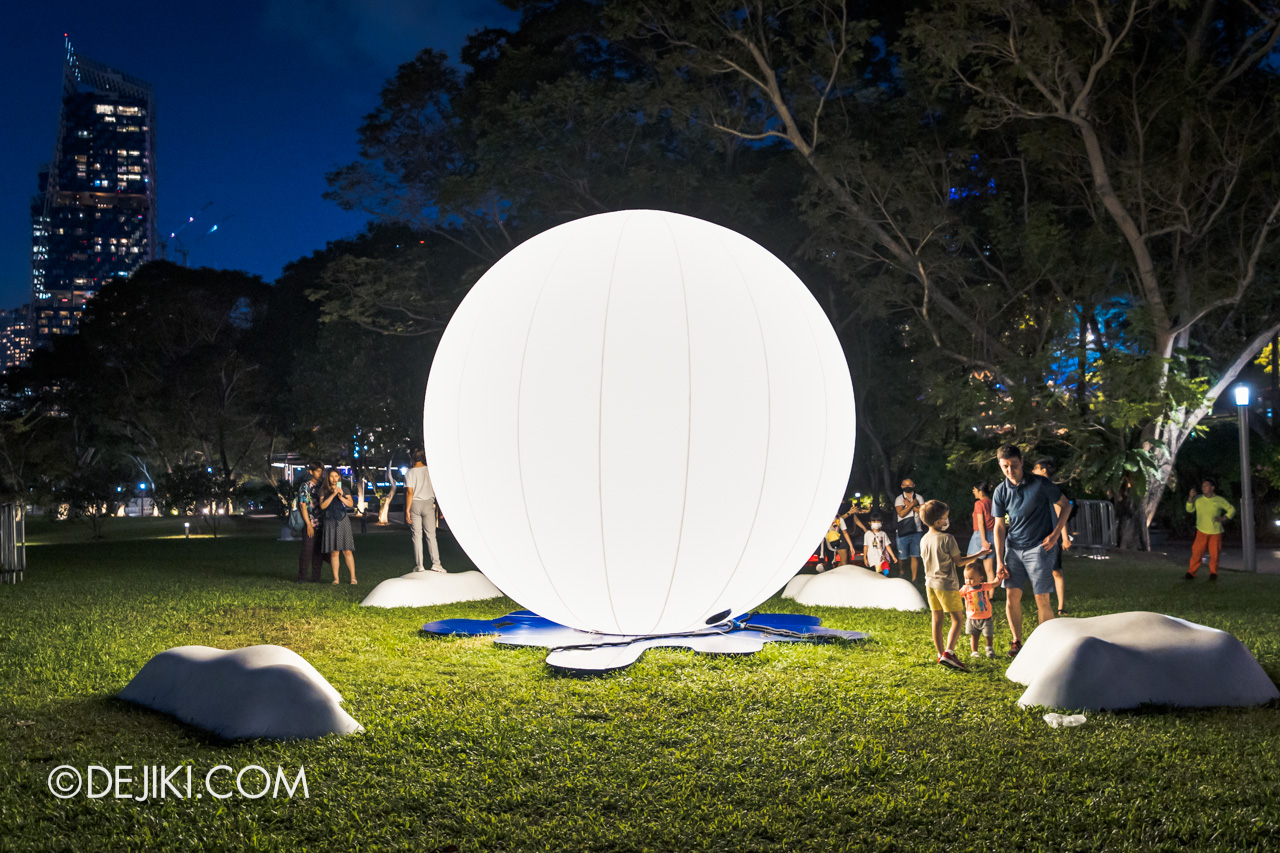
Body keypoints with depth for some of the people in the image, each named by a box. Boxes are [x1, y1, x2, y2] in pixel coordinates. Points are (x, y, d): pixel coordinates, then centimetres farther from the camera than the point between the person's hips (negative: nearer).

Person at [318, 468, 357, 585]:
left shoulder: (344, 489, 10)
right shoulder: (324, 491, 6)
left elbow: (350, 503, 2)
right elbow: (322, 505, -7)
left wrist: (341, 496, -13)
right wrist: (333, 494, -14)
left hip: (343, 521, 0)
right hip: (330, 522, 0)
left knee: (347, 551, -4)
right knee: (334, 552, -1)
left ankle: (353, 577, -1)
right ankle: (336, 578, 5)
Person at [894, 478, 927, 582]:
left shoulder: (919, 498, 7)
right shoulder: (899, 499, 2)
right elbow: (901, 513, -12)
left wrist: (909, 504, -10)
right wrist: (912, 504, -12)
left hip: (917, 531, 1)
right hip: (903, 533, -1)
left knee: (915, 557, 0)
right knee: (902, 556, 2)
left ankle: (914, 580, 7)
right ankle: (901, 572, 31)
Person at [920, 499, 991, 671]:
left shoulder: (924, 540, 5)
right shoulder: (948, 539, -16)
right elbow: (958, 562, -10)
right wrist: (977, 556, 4)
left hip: (930, 584, 7)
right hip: (947, 584, -7)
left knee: (936, 620, 12)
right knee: (956, 619, -1)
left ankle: (940, 654, 18)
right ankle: (948, 653, -14)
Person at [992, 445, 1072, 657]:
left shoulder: (1040, 484, -7)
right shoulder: (1000, 492, 2)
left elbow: (1065, 505, 4)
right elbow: (999, 527, 5)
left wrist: (1055, 534, -6)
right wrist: (1000, 561, 1)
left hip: (1039, 547, -3)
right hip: (1013, 548, 3)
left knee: (1042, 600, -5)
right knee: (1012, 595, 0)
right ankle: (1017, 642, 16)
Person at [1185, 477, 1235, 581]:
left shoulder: (1219, 500, -2)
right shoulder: (1198, 498, 0)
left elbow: (1232, 509, 7)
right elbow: (1189, 509, -8)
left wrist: (1223, 518, -8)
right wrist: (1191, 497, -22)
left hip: (1216, 532, 0)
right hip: (1202, 531, 0)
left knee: (1214, 554, 3)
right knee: (1197, 553, -8)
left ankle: (1213, 573, 19)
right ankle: (1191, 573, -3)